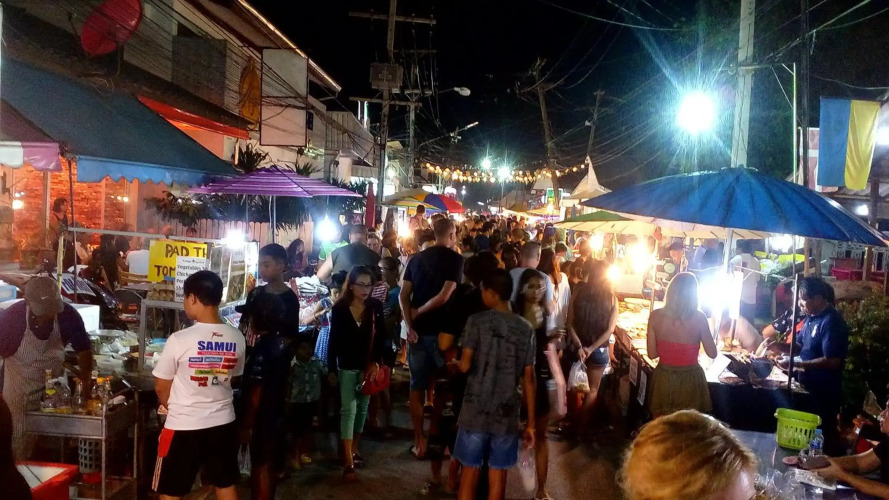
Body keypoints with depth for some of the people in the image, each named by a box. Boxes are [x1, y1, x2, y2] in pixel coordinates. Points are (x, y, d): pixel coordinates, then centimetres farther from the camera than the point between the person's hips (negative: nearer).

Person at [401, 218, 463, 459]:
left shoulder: (416, 258, 10)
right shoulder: (456, 259, -6)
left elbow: (404, 295, 1)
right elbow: (444, 296, -17)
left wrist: (409, 325, -6)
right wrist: (419, 311, -5)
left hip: (417, 330, 4)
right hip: (441, 330, -4)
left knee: (417, 386, 9)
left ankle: (419, 442, 14)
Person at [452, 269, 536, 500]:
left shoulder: (477, 321, -6)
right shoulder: (525, 329, 2)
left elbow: (466, 365, -12)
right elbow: (528, 379, 2)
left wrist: (455, 363, 12)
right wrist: (531, 421, 7)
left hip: (476, 410, -2)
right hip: (507, 413, 2)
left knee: (470, 469, 9)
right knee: (498, 473, 10)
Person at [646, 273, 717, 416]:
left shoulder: (656, 316, -9)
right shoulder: (698, 317, -14)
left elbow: (652, 354, -2)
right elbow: (712, 353, -5)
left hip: (663, 378, 2)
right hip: (690, 380, -2)